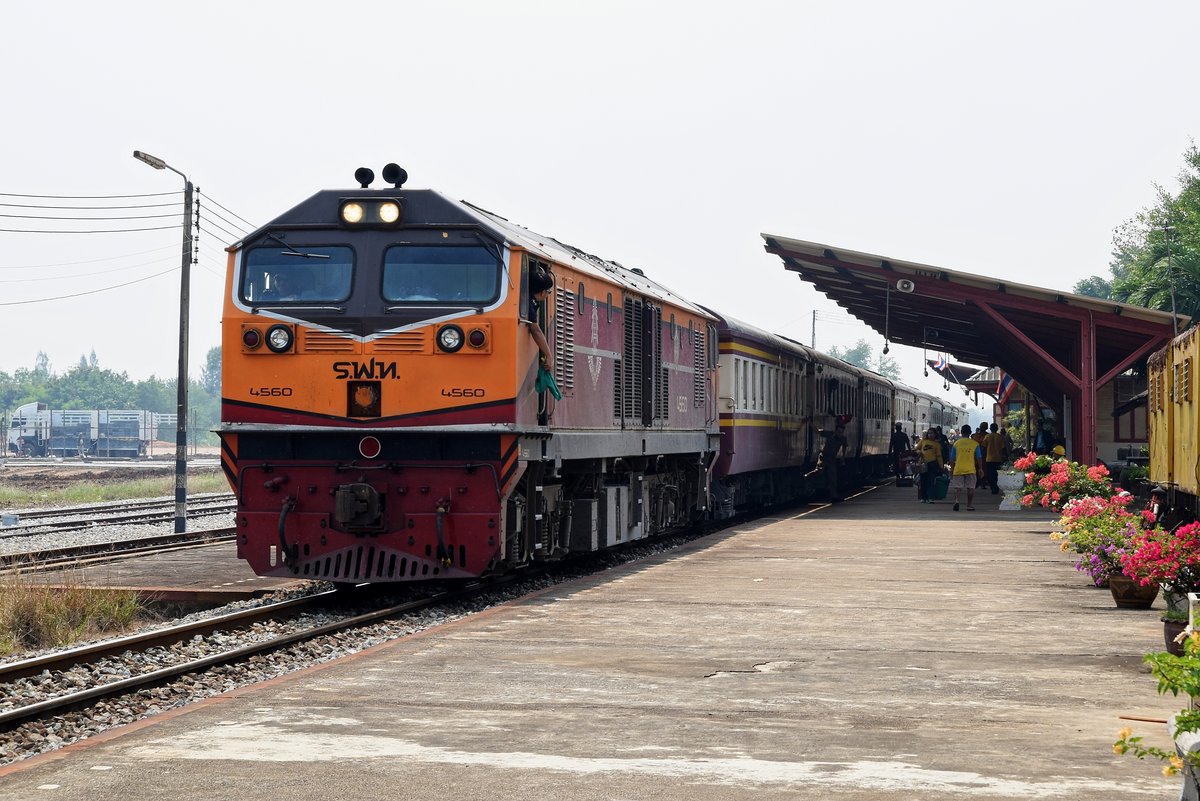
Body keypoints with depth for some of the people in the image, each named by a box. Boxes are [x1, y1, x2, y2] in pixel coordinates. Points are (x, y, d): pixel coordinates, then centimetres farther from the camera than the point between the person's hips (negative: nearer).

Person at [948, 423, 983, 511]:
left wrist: (951, 469, 13)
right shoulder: (975, 444, 1)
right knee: (971, 488, 8)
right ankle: (970, 506, 10)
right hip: (971, 470, 0)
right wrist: (980, 469, 12)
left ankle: (956, 500, -22)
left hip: (958, 469, 0)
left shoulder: (956, 443, 2)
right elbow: (979, 458, 3)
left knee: (958, 487, 2)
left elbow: (952, 458, 4)